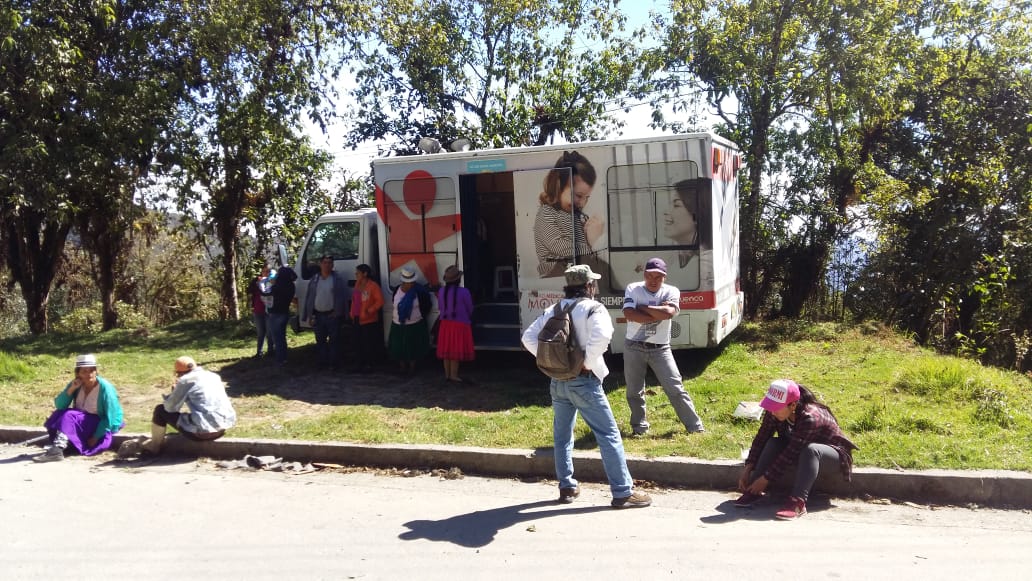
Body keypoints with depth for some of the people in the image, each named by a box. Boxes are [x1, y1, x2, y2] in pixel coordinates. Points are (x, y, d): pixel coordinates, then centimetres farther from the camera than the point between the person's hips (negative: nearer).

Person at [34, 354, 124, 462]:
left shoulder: (105, 388, -17)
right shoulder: (75, 385, -2)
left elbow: (110, 417, -16)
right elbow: (59, 406, -9)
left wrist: (96, 437, -18)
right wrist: (71, 389, -21)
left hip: (100, 427, -6)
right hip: (80, 424, 6)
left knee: (69, 416, -27)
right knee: (59, 414, -19)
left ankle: (58, 448, -39)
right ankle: (57, 448, -29)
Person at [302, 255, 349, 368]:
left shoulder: (338, 279, 0)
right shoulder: (314, 280, 11)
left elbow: (344, 297, -3)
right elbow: (308, 298, 12)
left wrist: (339, 312, -11)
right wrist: (309, 315, 6)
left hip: (332, 315, -4)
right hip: (318, 315, 4)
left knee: (334, 340, -1)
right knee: (320, 340, 9)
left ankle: (333, 363, 5)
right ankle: (323, 362, 18)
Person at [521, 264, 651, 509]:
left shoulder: (553, 310, 10)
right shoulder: (594, 309, -9)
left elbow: (528, 337, 7)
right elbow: (601, 336, -28)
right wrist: (589, 363, -16)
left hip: (557, 381, 6)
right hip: (583, 381, -6)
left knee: (562, 436, 18)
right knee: (609, 435, -1)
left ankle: (567, 487, 24)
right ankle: (623, 493, 0)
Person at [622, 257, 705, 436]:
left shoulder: (671, 291, -4)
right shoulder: (633, 289, -5)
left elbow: (669, 312, -25)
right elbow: (629, 314, -21)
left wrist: (643, 308, -16)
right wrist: (657, 314, -19)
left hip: (660, 349, 0)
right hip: (634, 347, 1)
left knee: (675, 388, 0)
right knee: (634, 391, 9)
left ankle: (695, 426, 9)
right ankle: (639, 427, 27)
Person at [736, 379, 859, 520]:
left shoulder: (810, 418, -36)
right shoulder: (774, 412, -18)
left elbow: (791, 453, -34)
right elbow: (761, 438, -13)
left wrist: (765, 479, -30)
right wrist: (747, 469, -21)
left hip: (832, 452, -6)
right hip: (801, 452, 6)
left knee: (810, 450, -38)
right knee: (773, 443, -19)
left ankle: (798, 502, -45)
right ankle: (753, 490, -20)